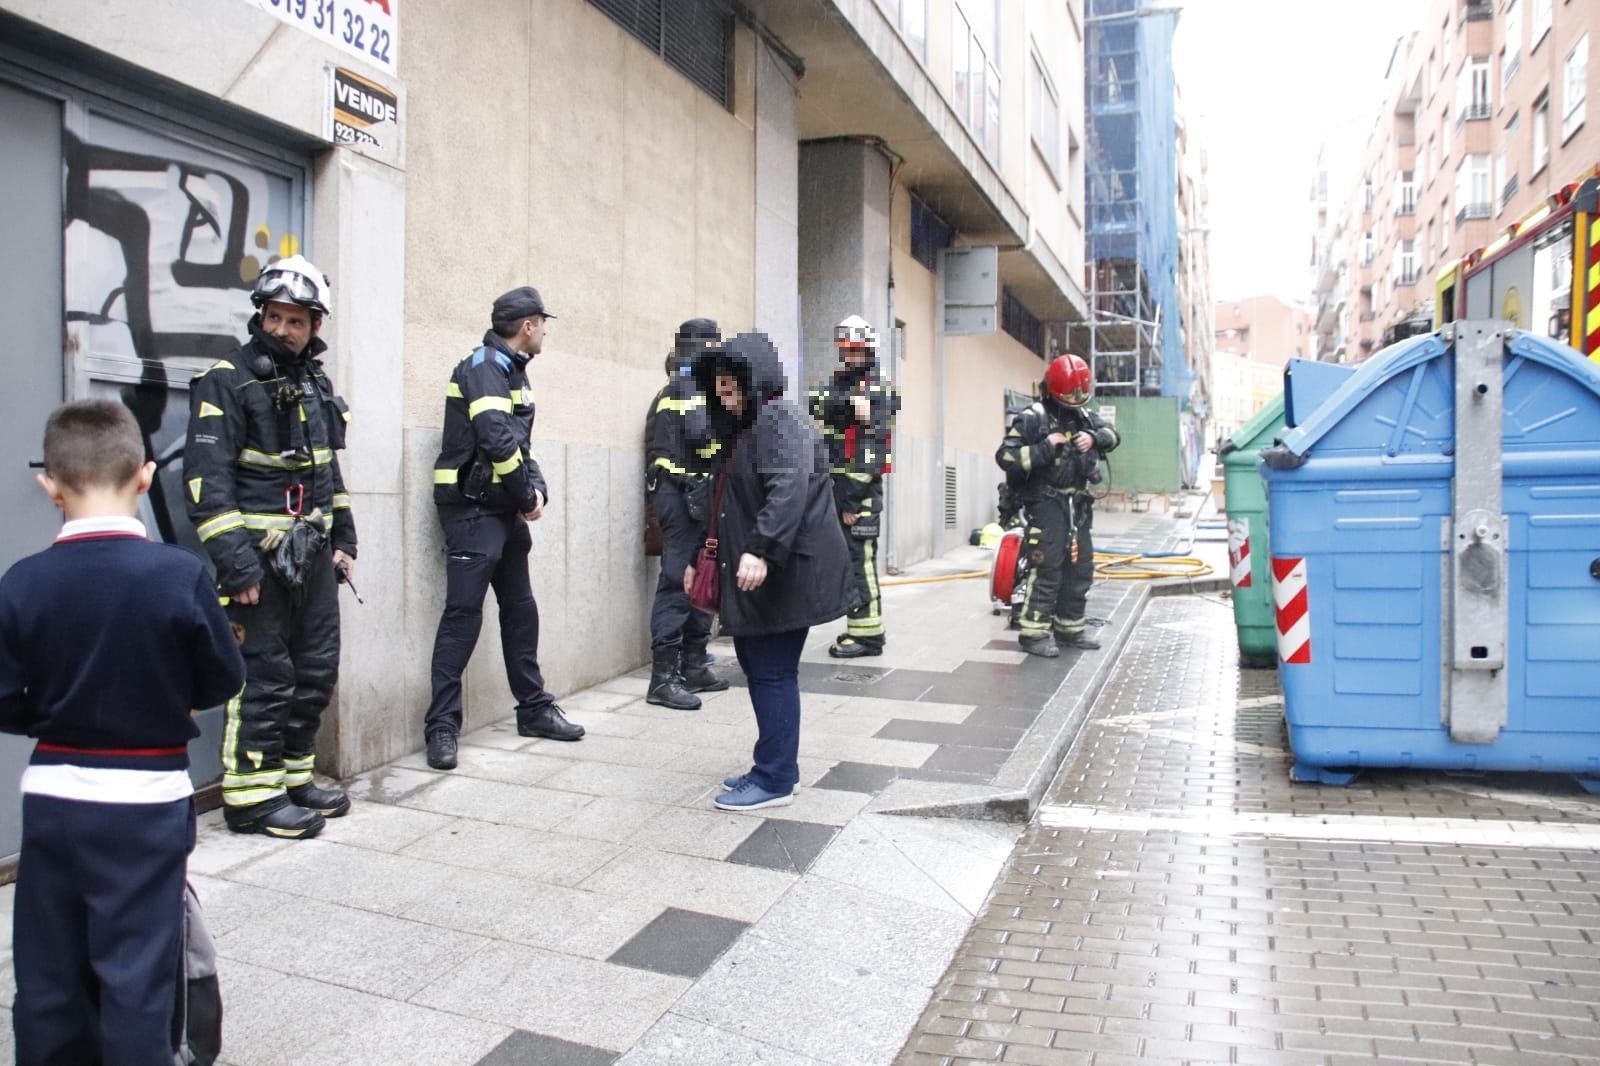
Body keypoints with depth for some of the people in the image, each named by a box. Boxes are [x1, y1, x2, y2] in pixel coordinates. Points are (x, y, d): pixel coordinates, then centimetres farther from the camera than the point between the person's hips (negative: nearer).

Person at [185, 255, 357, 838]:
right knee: (263, 676, -4)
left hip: (313, 552, 8)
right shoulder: (227, 381, -9)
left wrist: (343, 537, 16)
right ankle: (253, 794, 8)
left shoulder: (315, 382, 14)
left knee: (316, 672, 12)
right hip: (259, 554, -7)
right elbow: (207, 477, -15)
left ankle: (293, 777, 25)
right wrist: (234, 559, -21)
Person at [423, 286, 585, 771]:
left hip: (504, 510, 9)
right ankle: (442, 726, -3)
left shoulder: (513, 370, 16)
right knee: (463, 613, -9)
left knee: (520, 609, 13)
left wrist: (537, 488, -3)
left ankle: (534, 708, 23)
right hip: (472, 507, -9)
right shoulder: (483, 366, -13)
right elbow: (497, 440, -25)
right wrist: (527, 497, -13)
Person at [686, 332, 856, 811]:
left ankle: (775, 780, 7)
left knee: (772, 671, -3)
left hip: (786, 573, -10)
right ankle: (774, 767, 25)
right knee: (758, 665, 14)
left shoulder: (780, 420, -13)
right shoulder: (742, 428, 19)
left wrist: (762, 550, -37)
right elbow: (730, 505, 24)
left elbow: (789, 489, -28)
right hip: (758, 575, 10)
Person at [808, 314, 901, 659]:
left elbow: (873, 449, -16)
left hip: (861, 492, -8)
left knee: (860, 561, -8)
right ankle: (860, 627, 21)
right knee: (847, 562, 12)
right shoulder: (834, 387, 18)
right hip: (837, 488, 8)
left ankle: (867, 634, -2)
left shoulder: (877, 391, -8)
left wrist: (852, 499, -18)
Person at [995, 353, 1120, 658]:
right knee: (1047, 568, -11)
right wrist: (1046, 447, -22)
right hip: (1046, 503, -8)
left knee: (1080, 567, 13)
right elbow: (1005, 457, -18)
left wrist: (1094, 438, -4)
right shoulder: (1033, 418, -11)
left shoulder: (1084, 416, 12)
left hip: (1078, 503, 8)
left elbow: (1112, 434, 18)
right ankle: (1034, 633, -5)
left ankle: (1070, 627, 25)